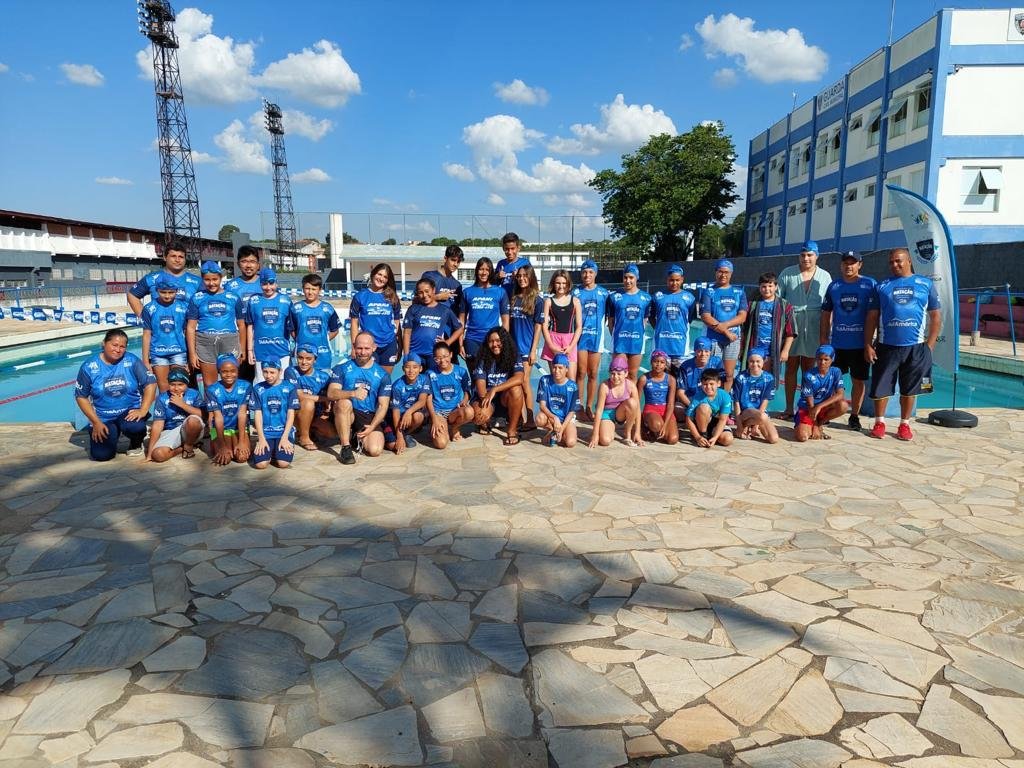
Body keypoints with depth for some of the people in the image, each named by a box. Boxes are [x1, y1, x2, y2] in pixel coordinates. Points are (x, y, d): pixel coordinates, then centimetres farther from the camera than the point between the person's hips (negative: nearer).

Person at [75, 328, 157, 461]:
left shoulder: (132, 361, -6)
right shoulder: (89, 367, -5)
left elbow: (150, 383, -7)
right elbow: (81, 397, 0)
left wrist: (143, 410, -17)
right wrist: (96, 423, -8)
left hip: (130, 411, -1)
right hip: (103, 419, 1)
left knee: (134, 426, -36)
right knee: (101, 455, -16)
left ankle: (136, 444, 2)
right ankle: (111, 436, 21)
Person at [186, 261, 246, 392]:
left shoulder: (233, 298, 9)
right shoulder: (197, 298, 9)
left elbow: (241, 325, 12)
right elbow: (191, 327, 7)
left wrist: (242, 349, 6)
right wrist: (192, 353, 0)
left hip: (230, 341, 0)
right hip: (205, 342, 0)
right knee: (209, 383, 3)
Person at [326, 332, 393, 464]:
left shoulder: (382, 375, 6)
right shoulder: (342, 368, 2)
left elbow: (383, 405, 2)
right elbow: (331, 393, -14)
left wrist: (372, 427, -14)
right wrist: (353, 393, -34)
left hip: (370, 418, 1)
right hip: (347, 414, -1)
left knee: (375, 450, -23)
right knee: (344, 402, -35)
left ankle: (359, 437, 14)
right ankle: (346, 447, -22)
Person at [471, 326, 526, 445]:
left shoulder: (514, 357, -8)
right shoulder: (483, 359, -4)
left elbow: (519, 378, -26)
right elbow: (480, 383, -12)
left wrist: (494, 389, -34)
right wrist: (485, 399, -33)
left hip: (507, 399, 0)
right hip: (487, 397, 1)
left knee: (516, 389, -34)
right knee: (477, 415, -32)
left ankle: (512, 431, -18)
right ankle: (485, 423, 10)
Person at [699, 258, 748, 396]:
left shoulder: (739, 292, 11)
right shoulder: (709, 292, 3)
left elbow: (742, 316, 1)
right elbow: (706, 317, -6)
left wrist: (723, 325, -13)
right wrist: (726, 332, -11)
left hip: (733, 339, 3)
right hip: (714, 339, -2)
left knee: (729, 375, 6)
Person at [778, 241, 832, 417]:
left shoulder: (825, 277, 7)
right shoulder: (787, 274, 3)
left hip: (813, 329, 1)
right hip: (791, 325, -1)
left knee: (808, 369, 6)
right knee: (791, 367, 4)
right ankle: (789, 408, 10)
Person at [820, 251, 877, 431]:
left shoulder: (870, 284, -1)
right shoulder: (833, 286, 7)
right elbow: (826, 313, 11)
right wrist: (823, 337, 6)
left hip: (860, 343, -2)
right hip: (837, 343, 2)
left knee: (859, 381, 7)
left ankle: (854, 416, 19)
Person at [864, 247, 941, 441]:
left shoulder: (926, 284, 6)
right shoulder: (882, 286, 6)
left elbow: (936, 316, 7)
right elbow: (871, 317, 4)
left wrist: (929, 345, -1)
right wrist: (868, 345, -3)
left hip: (915, 347, 0)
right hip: (887, 346, 0)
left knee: (909, 389, 9)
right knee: (880, 386, 4)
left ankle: (904, 424, 22)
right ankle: (879, 423, 19)